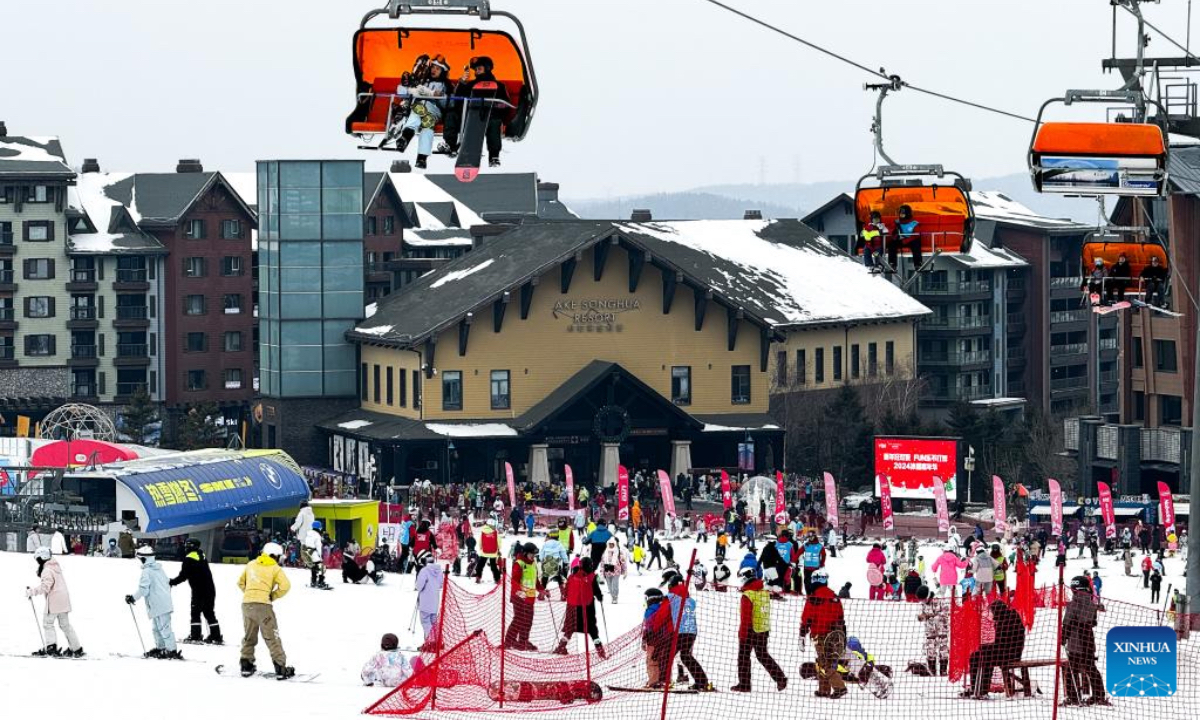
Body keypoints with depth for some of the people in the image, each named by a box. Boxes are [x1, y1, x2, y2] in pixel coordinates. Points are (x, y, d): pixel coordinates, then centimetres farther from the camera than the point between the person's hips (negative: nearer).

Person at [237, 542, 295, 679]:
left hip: (246, 604, 4)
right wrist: (273, 596, 4)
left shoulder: (251, 565, 15)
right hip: (263, 604, -4)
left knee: (249, 636, 20)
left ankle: (246, 665, 19)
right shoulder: (275, 568, 1)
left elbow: (240, 583, 22)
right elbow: (285, 586, -9)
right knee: (272, 637, 1)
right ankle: (280, 669, -1)